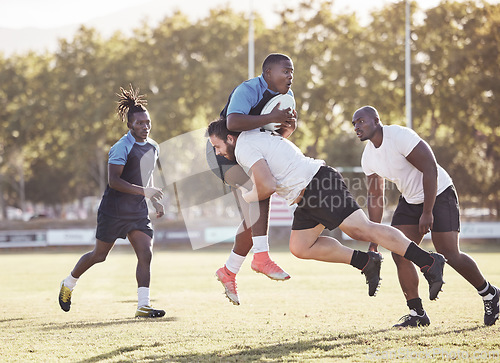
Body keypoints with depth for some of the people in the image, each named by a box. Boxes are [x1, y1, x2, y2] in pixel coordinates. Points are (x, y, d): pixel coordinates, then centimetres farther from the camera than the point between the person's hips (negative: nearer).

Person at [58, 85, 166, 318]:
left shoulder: (153, 148, 9)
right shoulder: (121, 148, -16)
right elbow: (113, 180, -24)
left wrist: (155, 201, 16)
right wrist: (143, 191, -29)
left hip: (138, 211, 6)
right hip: (114, 210, -6)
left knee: (146, 254, -9)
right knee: (99, 255, 7)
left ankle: (143, 306, -9)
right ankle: (68, 285, 32)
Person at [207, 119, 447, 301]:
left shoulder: (244, 147, -10)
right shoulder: (256, 138, 21)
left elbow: (267, 186, -20)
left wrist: (247, 197, 0)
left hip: (316, 183, -11)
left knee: (361, 230, -17)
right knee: (300, 248, 9)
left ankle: (429, 262, -21)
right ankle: (366, 262, 7)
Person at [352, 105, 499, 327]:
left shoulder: (400, 136, -25)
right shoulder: (368, 157, 0)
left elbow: (430, 169, -25)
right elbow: (375, 197, 9)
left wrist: (427, 213, -24)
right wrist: (373, 240, 6)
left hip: (439, 195, -7)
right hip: (410, 200, 7)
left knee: (449, 255, -11)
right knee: (399, 253, -7)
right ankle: (417, 314, 1)